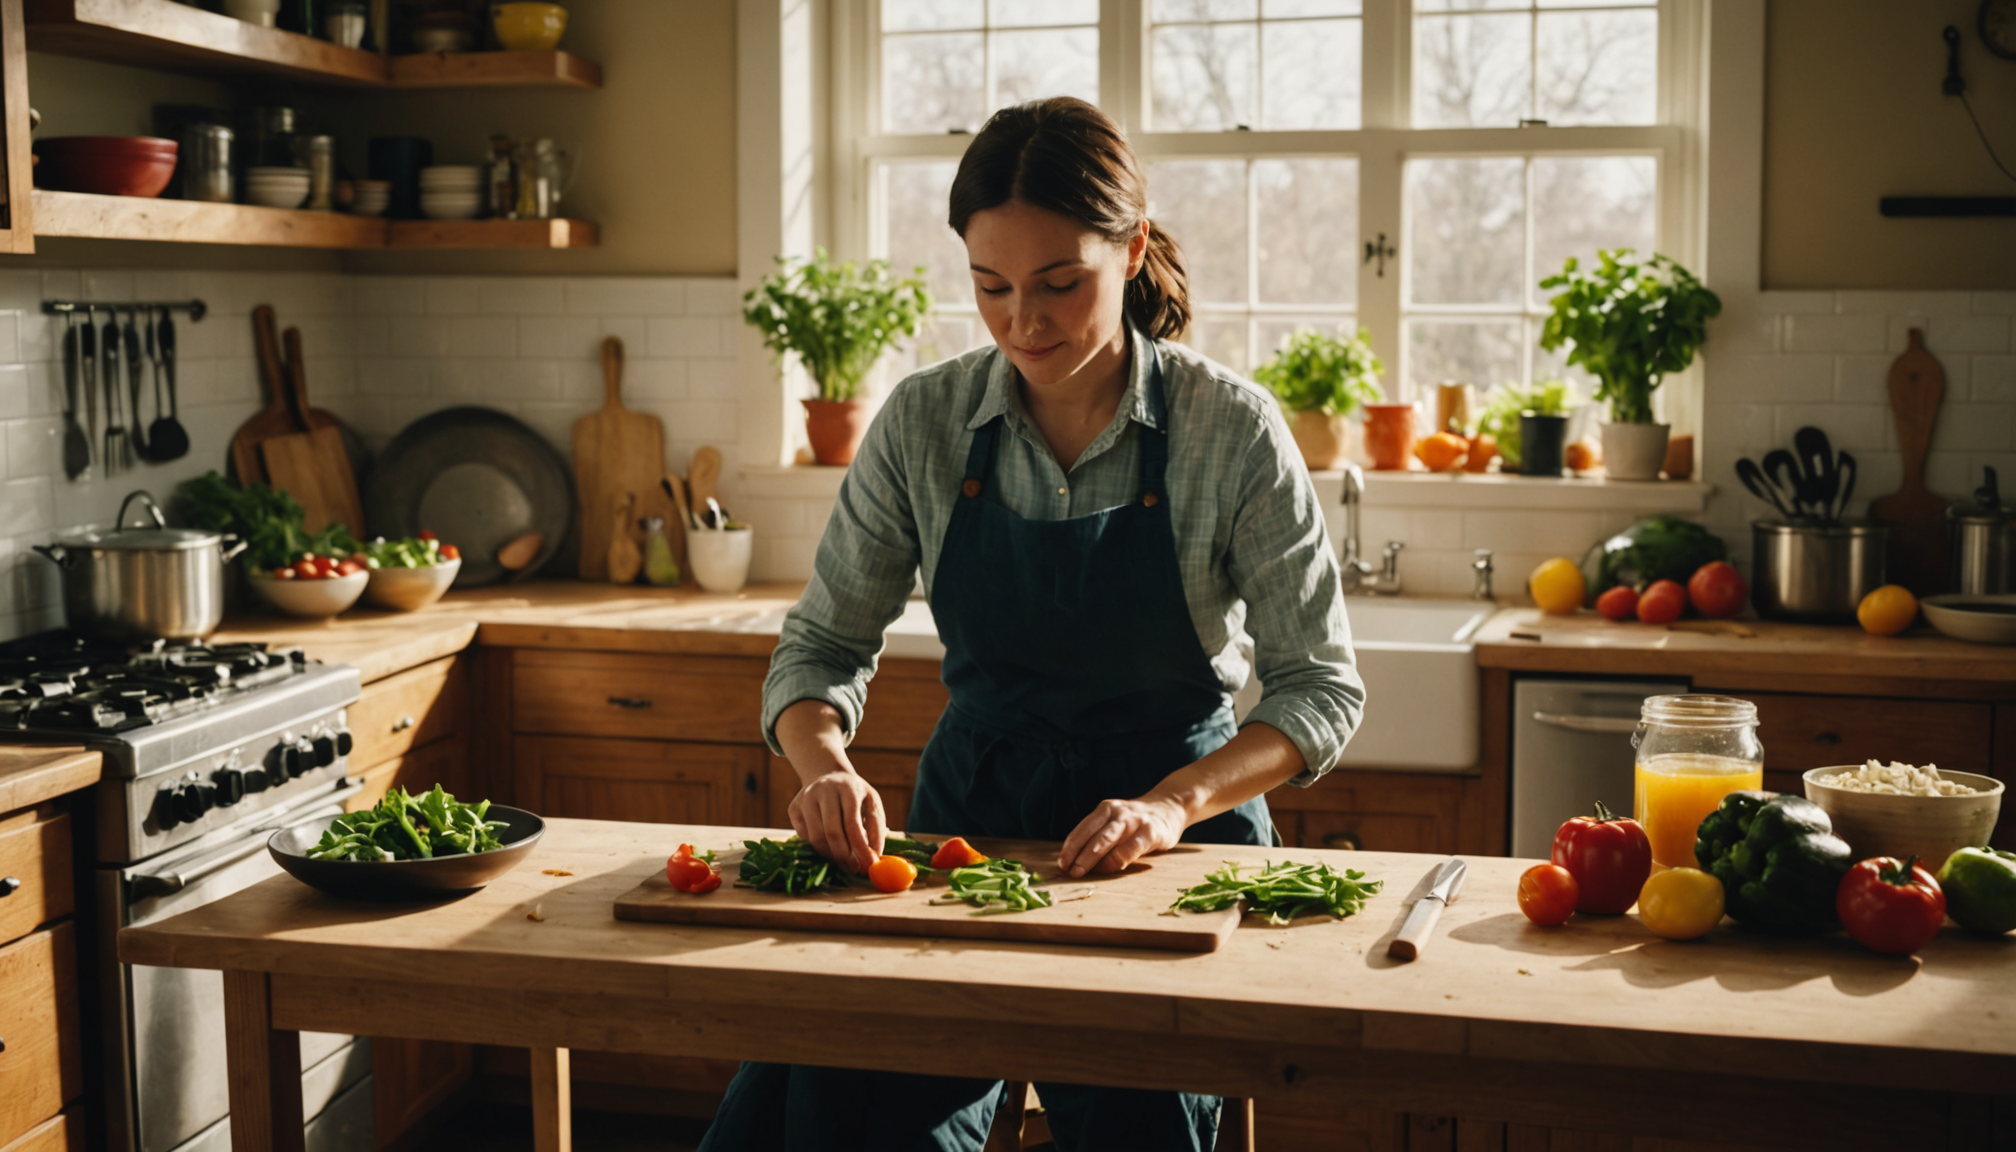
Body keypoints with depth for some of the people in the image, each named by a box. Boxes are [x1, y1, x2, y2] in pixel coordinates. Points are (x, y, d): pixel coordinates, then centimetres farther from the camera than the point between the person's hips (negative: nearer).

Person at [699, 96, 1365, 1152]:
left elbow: (1321, 689, -4)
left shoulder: (1232, 430, -8)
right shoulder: (923, 422, 0)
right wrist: (827, 770, -15)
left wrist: (1174, 804, -20)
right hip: (968, 818, 2)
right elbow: (822, 645, 6)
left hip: (1172, 832, -2)